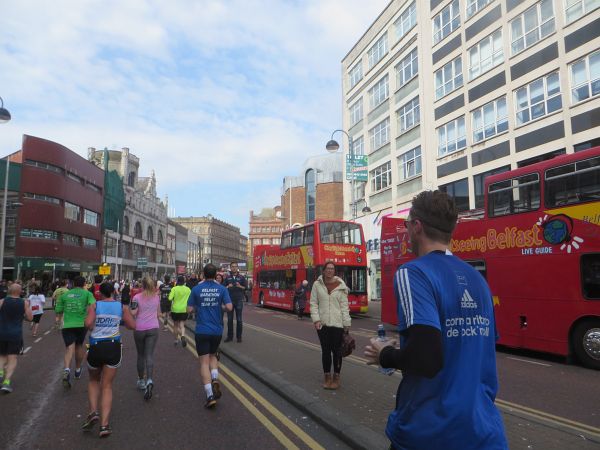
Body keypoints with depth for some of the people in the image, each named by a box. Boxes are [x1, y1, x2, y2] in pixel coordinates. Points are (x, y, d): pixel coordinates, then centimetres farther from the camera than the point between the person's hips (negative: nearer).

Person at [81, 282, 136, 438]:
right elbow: (132, 326, -1)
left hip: (95, 347, 0)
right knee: (107, 386, 7)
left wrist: (91, 328, 7)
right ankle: (104, 425, 0)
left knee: (94, 381, 25)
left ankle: (93, 412, 5)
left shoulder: (95, 305, -1)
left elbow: (88, 324, -15)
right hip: (114, 347, 0)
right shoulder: (122, 307, 2)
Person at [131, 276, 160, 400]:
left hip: (139, 329, -1)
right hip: (153, 328, 1)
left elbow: (132, 313, -13)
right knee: (150, 355, -3)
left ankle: (141, 380, 26)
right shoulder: (156, 297, 4)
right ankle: (149, 380, -22)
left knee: (141, 355, 15)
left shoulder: (137, 297, -6)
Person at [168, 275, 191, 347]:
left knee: (176, 325, 17)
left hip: (175, 309, -1)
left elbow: (170, 298, -17)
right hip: (184, 309, 1)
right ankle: (183, 336, -25)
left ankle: (176, 339, 27)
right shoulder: (188, 289, -1)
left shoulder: (174, 289, -9)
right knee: (182, 325, 3)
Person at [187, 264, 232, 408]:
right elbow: (229, 307, -10)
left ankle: (210, 395, -5)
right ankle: (215, 379, -1)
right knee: (212, 356, 24)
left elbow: (190, 309, -2)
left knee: (204, 362, 3)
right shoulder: (221, 289, -3)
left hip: (202, 330, -2)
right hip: (217, 330, 2)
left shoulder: (196, 289, -4)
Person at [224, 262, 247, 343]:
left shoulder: (241, 277, 4)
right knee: (229, 319, 5)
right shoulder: (227, 278, 8)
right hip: (229, 300, 2)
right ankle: (230, 336, 14)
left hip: (239, 300, -1)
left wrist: (240, 286, -16)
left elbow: (245, 288, 3)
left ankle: (239, 336, 12)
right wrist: (228, 287, -11)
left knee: (239, 319, 3)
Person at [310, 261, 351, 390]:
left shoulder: (341, 286, 0)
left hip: (337, 323, -1)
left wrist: (347, 324, -2)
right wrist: (316, 319, -9)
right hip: (322, 323, 1)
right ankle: (327, 377, 21)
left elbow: (344, 306, 0)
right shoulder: (317, 285, 1)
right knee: (325, 350, 8)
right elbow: (313, 304, 2)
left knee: (336, 351, 5)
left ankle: (336, 377, 19)